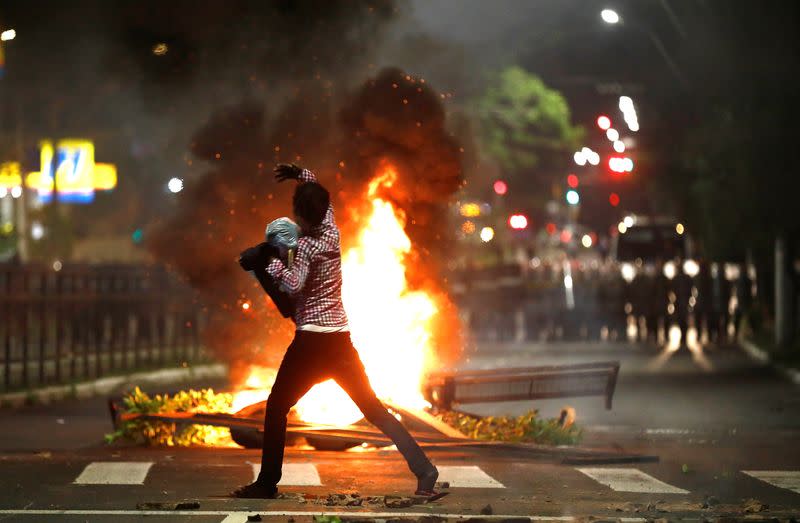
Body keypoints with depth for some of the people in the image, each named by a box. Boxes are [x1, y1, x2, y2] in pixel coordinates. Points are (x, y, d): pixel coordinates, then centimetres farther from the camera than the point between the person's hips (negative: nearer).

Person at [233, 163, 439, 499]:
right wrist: (302, 176, 15)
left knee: (276, 408, 6)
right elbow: (322, 202, 28)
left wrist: (271, 261, -16)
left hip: (312, 340, -6)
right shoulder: (332, 232, 8)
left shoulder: (305, 245, -11)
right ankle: (423, 469, -3)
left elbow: (293, 287, -25)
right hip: (341, 340, 6)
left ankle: (267, 482, 2)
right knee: (374, 409, 7)